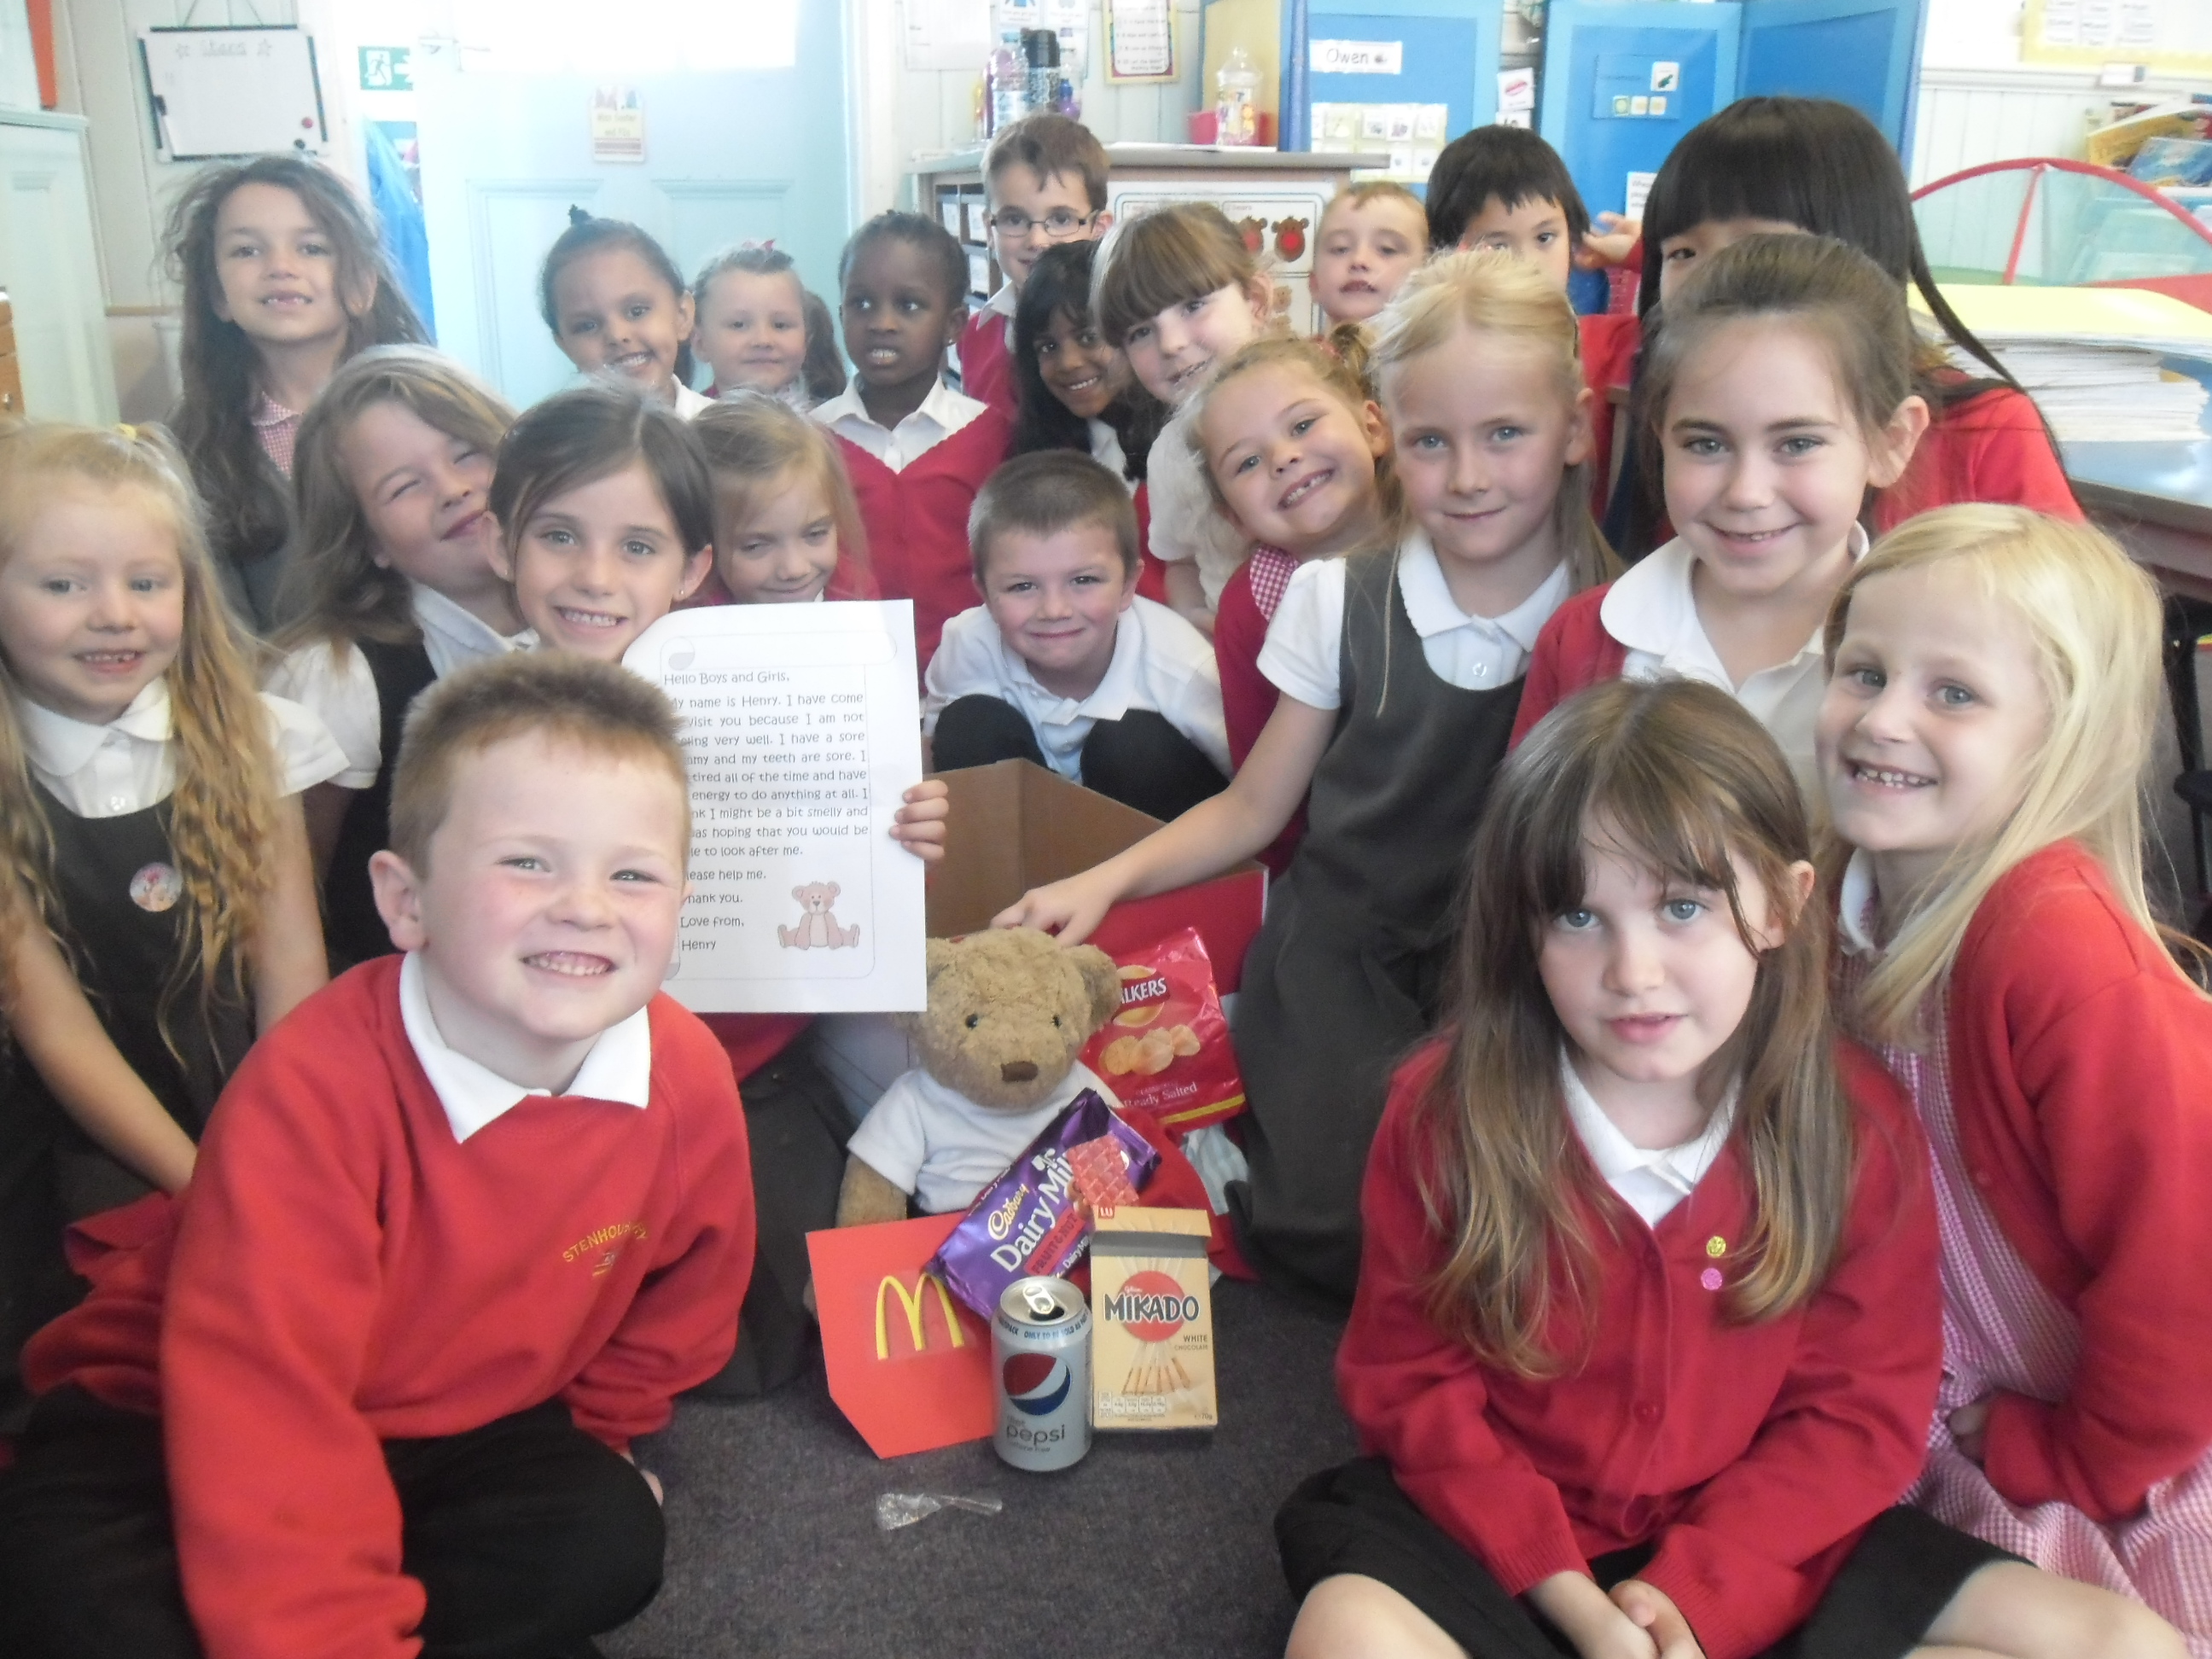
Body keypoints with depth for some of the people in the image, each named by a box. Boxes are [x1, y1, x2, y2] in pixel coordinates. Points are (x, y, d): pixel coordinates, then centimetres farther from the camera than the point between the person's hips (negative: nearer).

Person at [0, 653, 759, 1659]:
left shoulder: (690, 1087, -17)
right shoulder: (313, 1093, -31)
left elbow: (681, 1297, 4)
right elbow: (267, 1403, -32)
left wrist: (587, 1437, 12)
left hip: (452, 1418, 4)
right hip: (166, 1427, -3)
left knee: (604, 1540, -23)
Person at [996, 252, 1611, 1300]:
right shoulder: (1338, 599, 0)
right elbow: (1252, 808, 6)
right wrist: (1106, 880, -7)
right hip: (1338, 968, 0)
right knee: (1338, 1236, -17)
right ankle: (1230, 1183, 12)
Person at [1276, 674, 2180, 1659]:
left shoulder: (1859, 1126, -9)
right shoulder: (1447, 1110, -13)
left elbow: (1861, 1409, -4)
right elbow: (1410, 1380, -7)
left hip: (1755, 1547, 3)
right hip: (1502, 1536, -2)